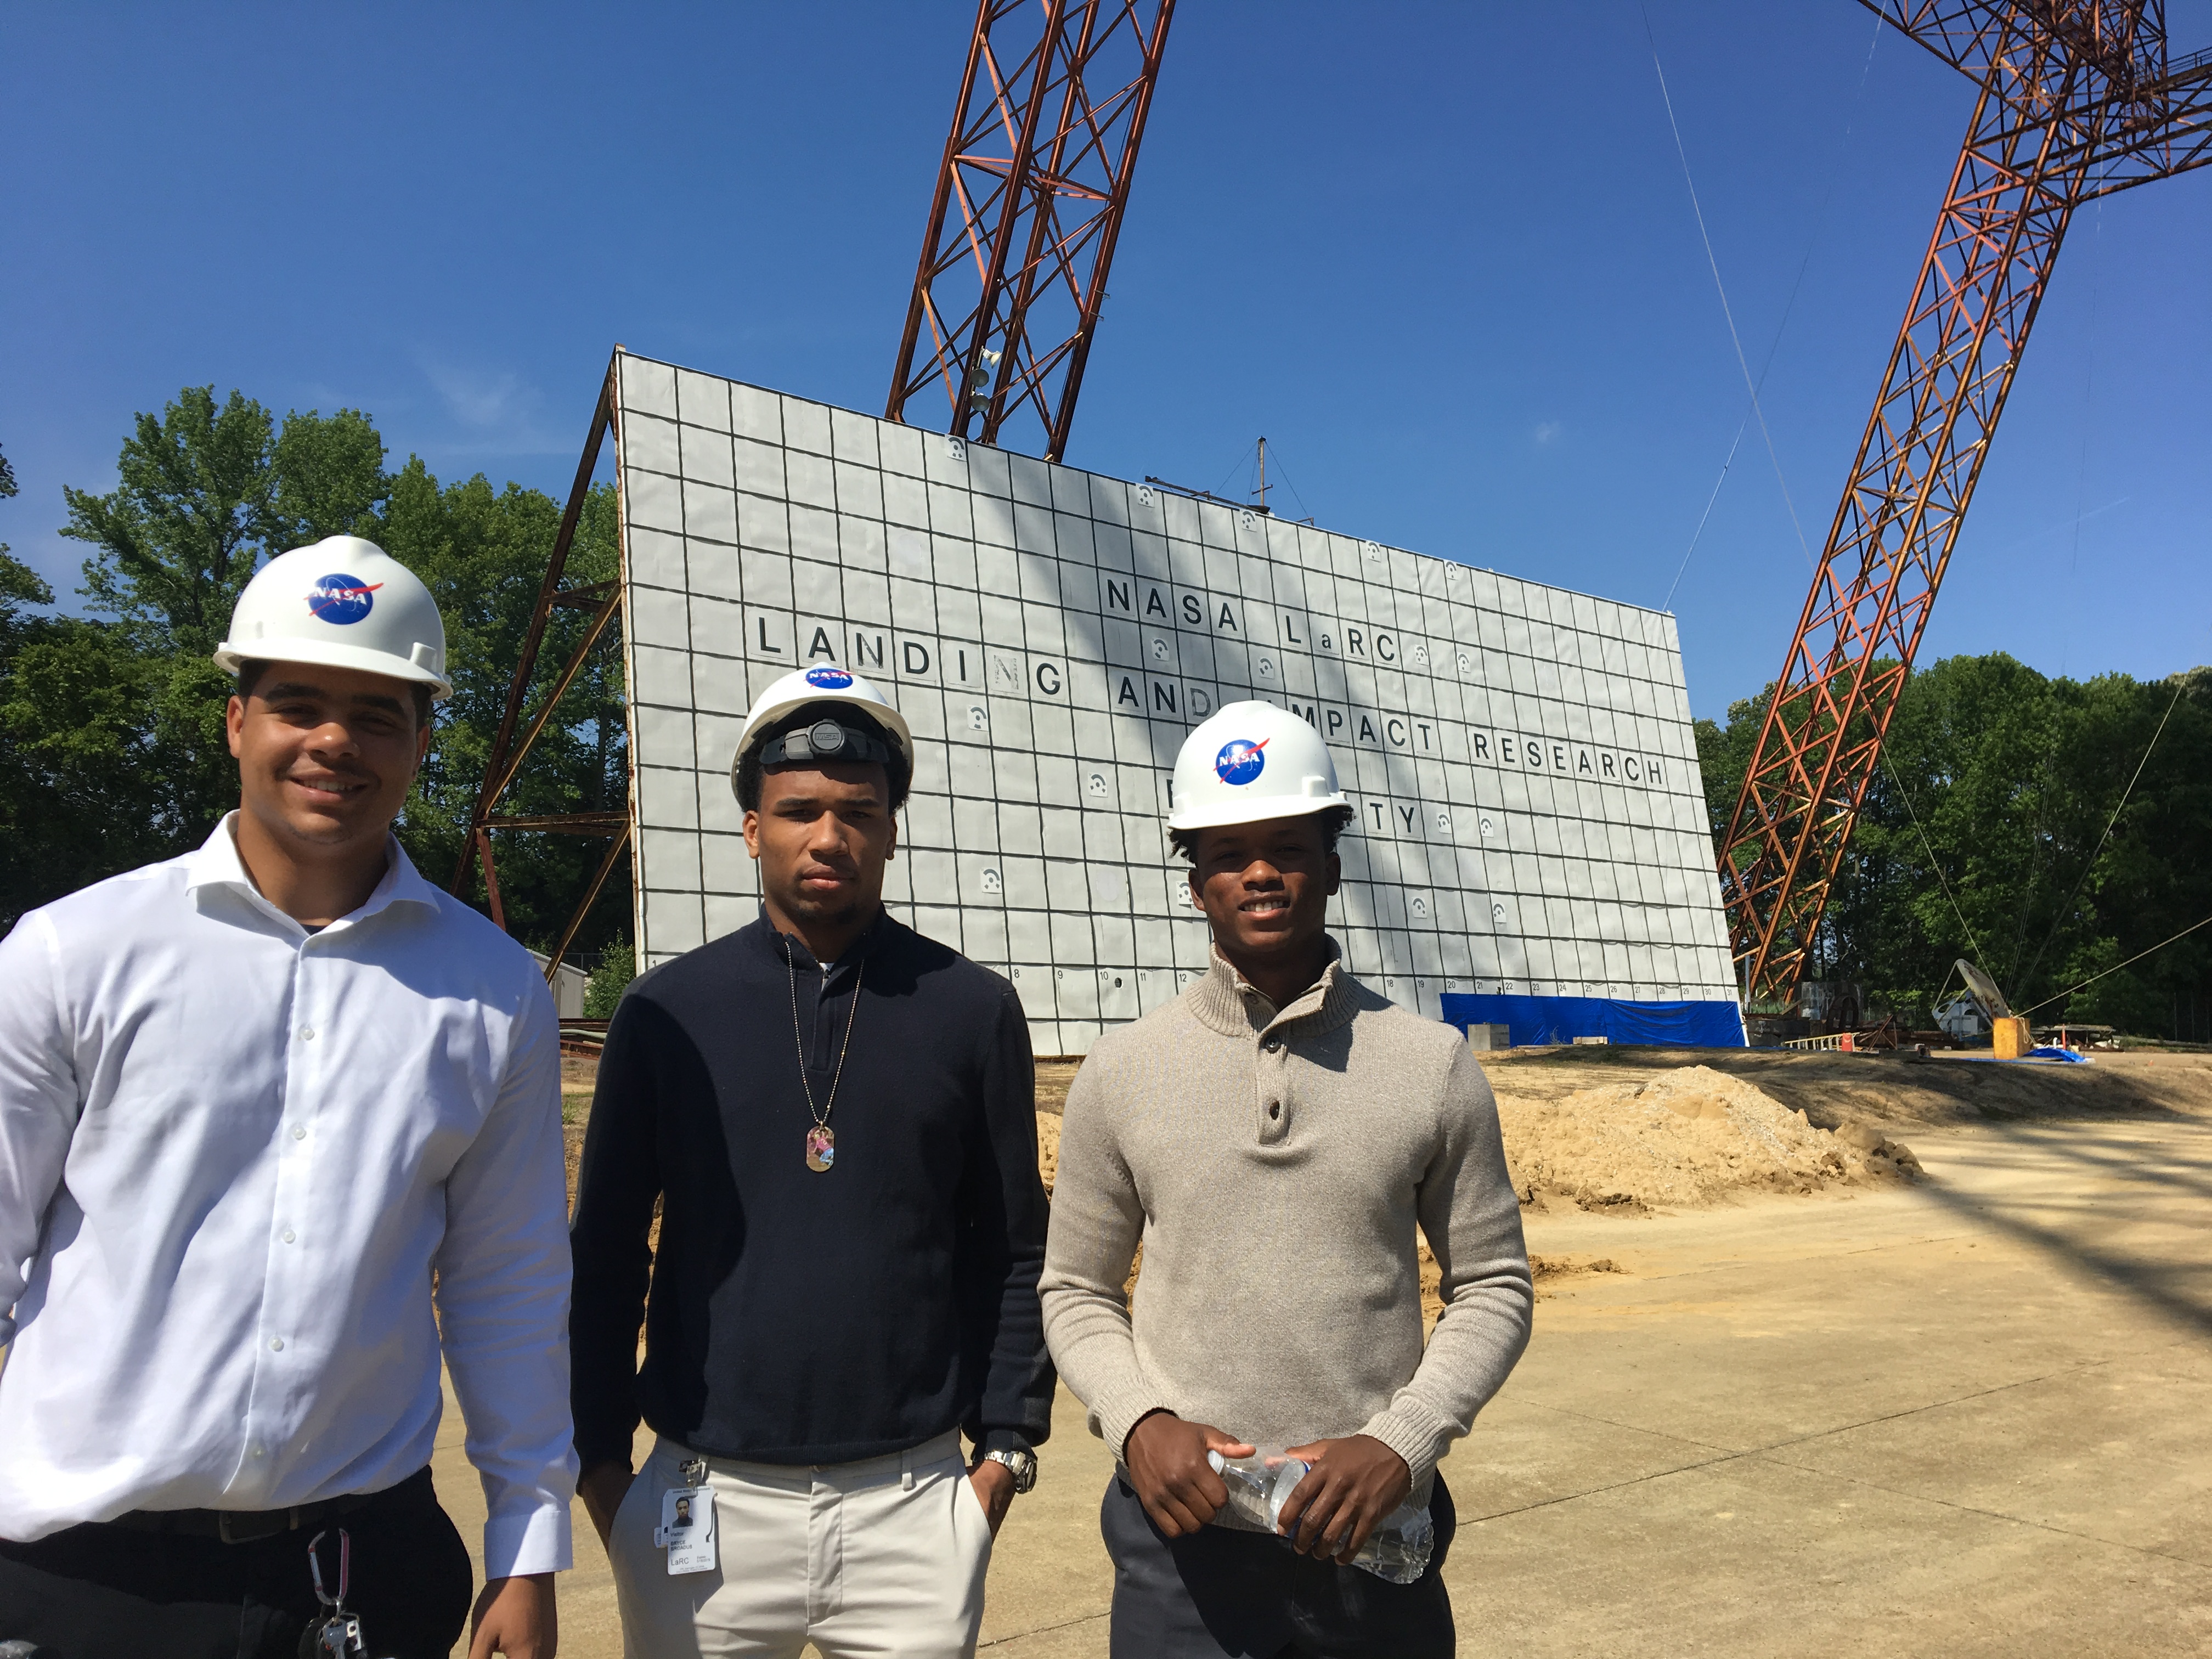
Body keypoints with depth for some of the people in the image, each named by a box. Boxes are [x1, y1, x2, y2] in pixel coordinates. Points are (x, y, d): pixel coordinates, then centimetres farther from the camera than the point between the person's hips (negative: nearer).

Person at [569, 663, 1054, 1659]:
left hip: (916, 1502, 0)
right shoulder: (666, 1011, -1)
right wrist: (598, 1456, 3)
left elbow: (1013, 1249, 4)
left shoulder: (974, 1009, -1)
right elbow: (606, 1249, 5)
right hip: (705, 1501, 0)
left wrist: (1007, 1444, 1)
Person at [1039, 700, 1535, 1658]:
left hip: (1374, 1538, 0)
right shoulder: (1120, 1072, -1)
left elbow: (1494, 1287, 3)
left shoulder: (1434, 1066, -2)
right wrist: (1137, 1422, -11)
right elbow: (1077, 1291, 6)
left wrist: (1401, 1443, -10)